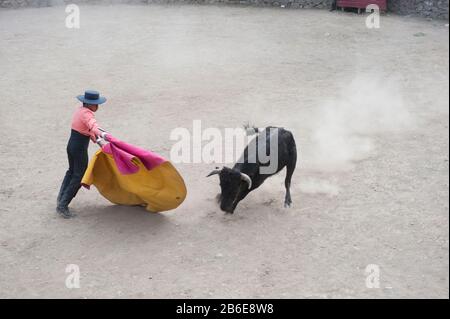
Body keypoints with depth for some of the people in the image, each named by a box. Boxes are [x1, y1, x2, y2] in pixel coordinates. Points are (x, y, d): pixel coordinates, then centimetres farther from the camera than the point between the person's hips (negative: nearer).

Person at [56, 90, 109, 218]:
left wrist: (95, 139, 24)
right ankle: (63, 206, -1)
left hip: (71, 145, 9)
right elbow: (92, 125, -41)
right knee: (79, 177, -1)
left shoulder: (79, 110, 9)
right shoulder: (87, 114, -20)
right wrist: (101, 134, -59)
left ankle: (61, 198, 37)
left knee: (72, 171, 27)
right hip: (80, 149, -9)